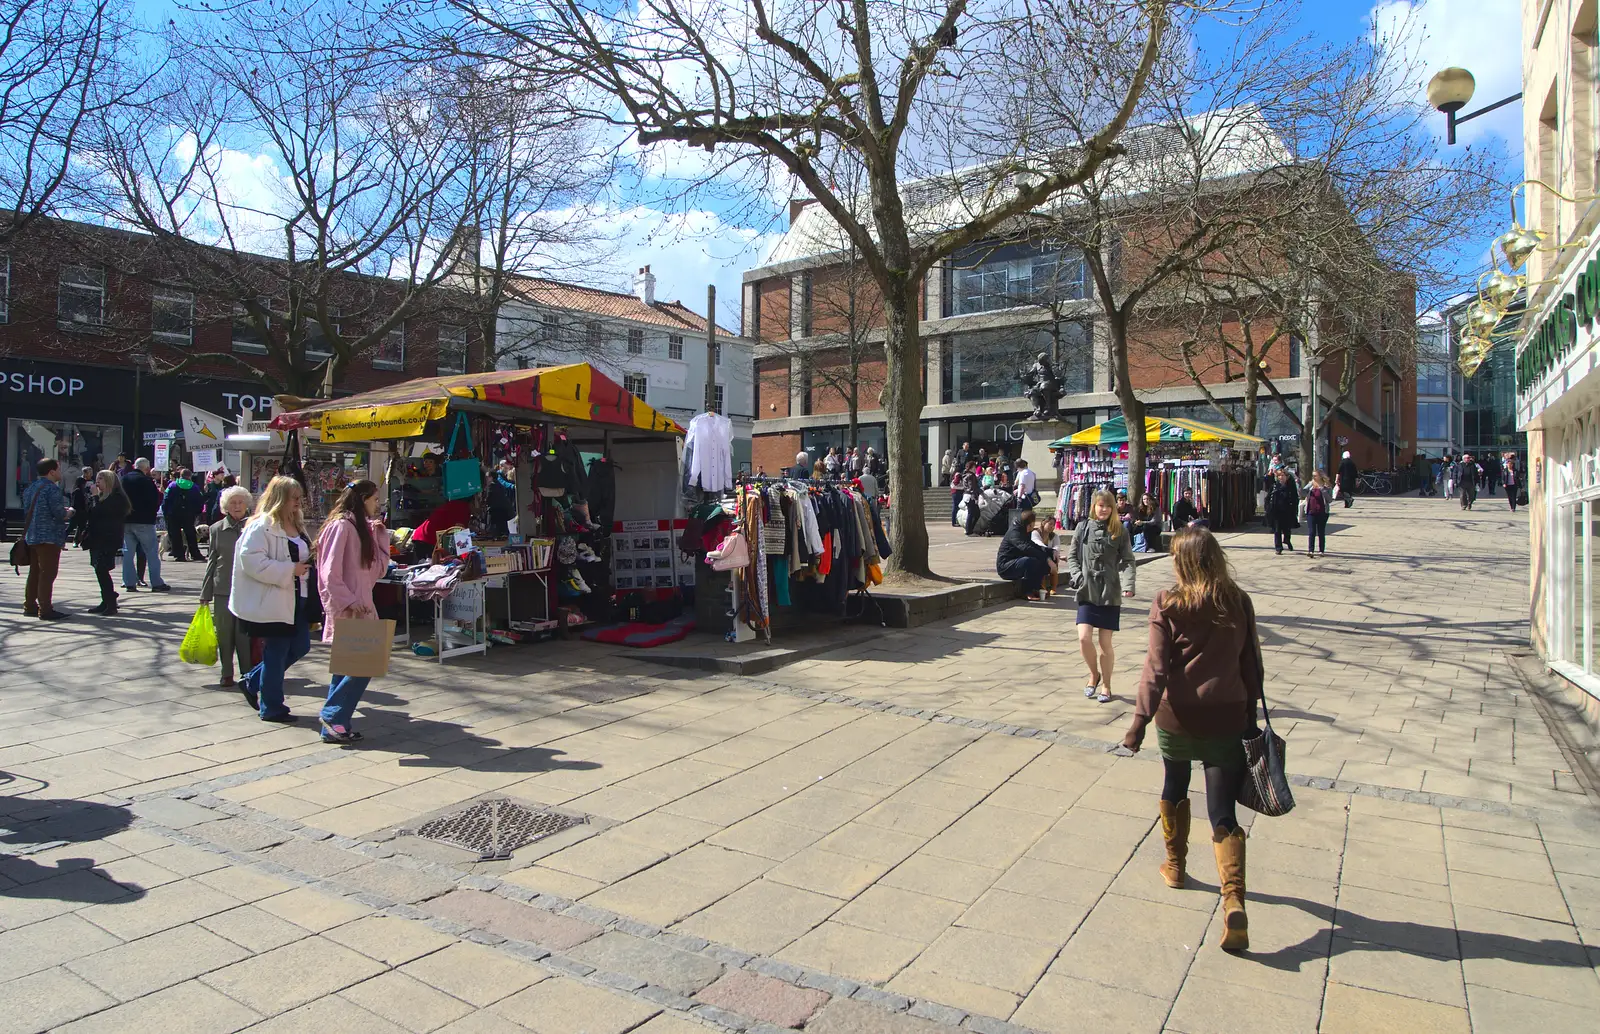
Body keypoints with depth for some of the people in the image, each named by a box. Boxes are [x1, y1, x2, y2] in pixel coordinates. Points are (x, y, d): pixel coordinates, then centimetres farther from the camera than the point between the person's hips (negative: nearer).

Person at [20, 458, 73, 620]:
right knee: (47, 574, -6)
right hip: (49, 537, -9)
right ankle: (45, 610, -5)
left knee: (34, 573, 16)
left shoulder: (31, 487, 14)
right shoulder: (52, 488, -13)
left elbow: (27, 511, 18)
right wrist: (69, 512, 2)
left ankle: (29, 606, 23)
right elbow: (60, 513, -20)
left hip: (32, 536, 9)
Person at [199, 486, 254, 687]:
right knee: (224, 634, 7)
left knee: (245, 634, -3)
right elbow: (212, 561, 10)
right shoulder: (217, 529, 8)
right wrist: (205, 593, 11)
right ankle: (227, 674, 18)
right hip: (223, 589, 3)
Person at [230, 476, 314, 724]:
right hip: (273, 601, -9)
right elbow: (253, 562, -24)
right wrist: (291, 569, -24)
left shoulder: (297, 526, 13)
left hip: (297, 599, 9)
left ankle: (252, 682, 31)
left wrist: (308, 563, 8)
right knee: (277, 652, 1)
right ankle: (271, 708, 16)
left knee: (300, 647, 13)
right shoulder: (261, 527, -14)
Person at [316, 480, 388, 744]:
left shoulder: (363, 527, 17)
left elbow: (379, 568, 14)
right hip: (347, 610, -9)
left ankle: (334, 725, 15)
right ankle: (333, 716, 0)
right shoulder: (341, 525, -11)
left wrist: (380, 535, 7)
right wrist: (348, 602, -19)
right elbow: (330, 572, -16)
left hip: (361, 606, 9)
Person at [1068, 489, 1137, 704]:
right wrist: (1077, 576, -8)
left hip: (1110, 593, -1)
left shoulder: (1119, 531, 0)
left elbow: (1128, 561, -1)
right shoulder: (1083, 528, 3)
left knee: (1105, 643, 5)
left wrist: (1128, 584, -17)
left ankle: (1106, 685, 24)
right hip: (1087, 592, 1)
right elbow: (1072, 557, 9)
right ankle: (1094, 674, 20)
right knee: (1084, 638, -9)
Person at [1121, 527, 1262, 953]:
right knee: (1223, 813, 3)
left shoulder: (1168, 606, -9)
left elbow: (1156, 668, -14)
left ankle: (1175, 866, 40)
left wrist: (1140, 720, -13)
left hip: (1178, 717, -1)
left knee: (1175, 788, 24)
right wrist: (1251, 717, 16)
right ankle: (1234, 901, -13)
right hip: (1227, 719, 1)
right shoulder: (1239, 602, 0)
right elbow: (1251, 665, 6)